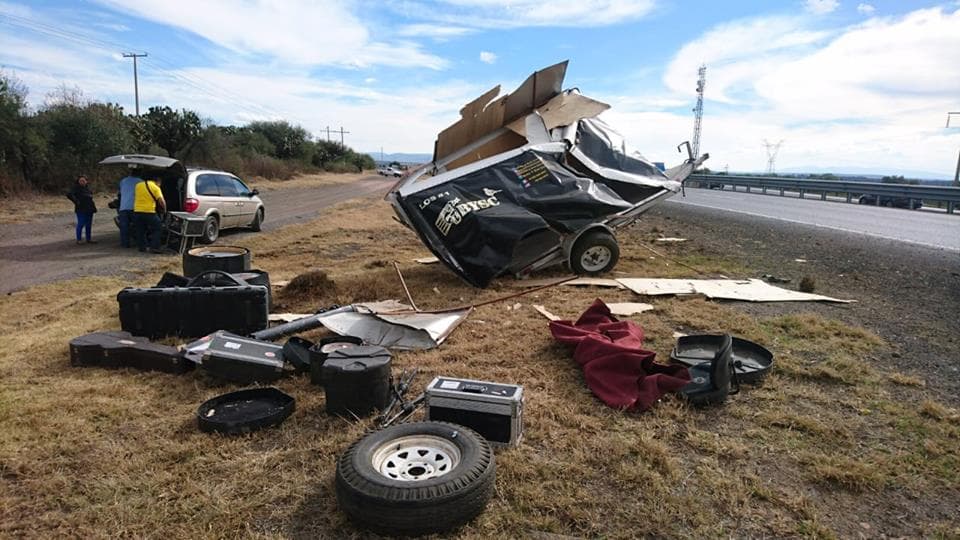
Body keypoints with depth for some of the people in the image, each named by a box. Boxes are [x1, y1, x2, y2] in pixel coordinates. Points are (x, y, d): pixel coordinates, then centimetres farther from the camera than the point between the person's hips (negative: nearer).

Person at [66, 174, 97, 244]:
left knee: (89, 224, 10)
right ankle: (78, 239, 2)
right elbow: (69, 194, -22)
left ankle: (88, 239, 17)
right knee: (81, 224, -5)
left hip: (89, 209, 7)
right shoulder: (76, 187, -9)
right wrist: (76, 201, -19)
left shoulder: (87, 187, 12)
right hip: (81, 209, -7)